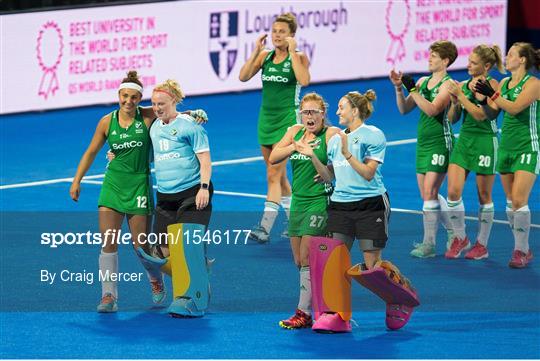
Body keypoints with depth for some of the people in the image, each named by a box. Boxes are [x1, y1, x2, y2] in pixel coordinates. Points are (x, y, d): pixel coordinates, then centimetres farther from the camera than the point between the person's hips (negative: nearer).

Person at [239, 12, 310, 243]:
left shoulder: (298, 57, -6)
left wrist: (292, 51, -21)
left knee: (274, 175, -14)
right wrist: (256, 51, -10)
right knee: (279, 175, 13)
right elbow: (243, 77, -4)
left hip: (288, 120, -6)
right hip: (266, 118, 6)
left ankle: (265, 228, -18)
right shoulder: (265, 56, 6)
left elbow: (303, 80, -25)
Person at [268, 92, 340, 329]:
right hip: (298, 201, 7)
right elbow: (273, 157, 2)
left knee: (306, 258, -11)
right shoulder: (295, 132, 11)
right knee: (299, 261, 10)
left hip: (320, 201, -7)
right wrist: (296, 145, -10)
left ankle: (304, 313, -7)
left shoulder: (331, 134, -8)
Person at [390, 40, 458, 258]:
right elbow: (404, 109, 13)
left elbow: (432, 109, -22)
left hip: (440, 142, -8)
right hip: (423, 142, 8)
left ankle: (429, 244, -9)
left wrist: (413, 90, -21)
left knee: (429, 192, -12)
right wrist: (399, 88, -1)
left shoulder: (448, 85, -10)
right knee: (427, 194, 11)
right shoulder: (423, 82, 12)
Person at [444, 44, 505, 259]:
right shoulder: (462, 85, 8)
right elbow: (452, 118, 12)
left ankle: (482, 244, 13)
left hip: (485, 141, -5)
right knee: (453, 191, -5)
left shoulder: (491, 85, -8)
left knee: (484, 196, 4)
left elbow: (480, 114, -18)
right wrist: (455, 101, -7)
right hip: (464, 140, 5)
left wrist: (460, 95, -18)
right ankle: (460, 238, 10)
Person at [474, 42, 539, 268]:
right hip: (506, 146, 7)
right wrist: (482, 95, -4)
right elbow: (490, 113, 9)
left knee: (519, 200, -14)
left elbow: (515, 107, -22)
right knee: (511, 201, 6)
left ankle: (521, 251, -8)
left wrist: (492, 94, -26)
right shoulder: (504, 83, 11)